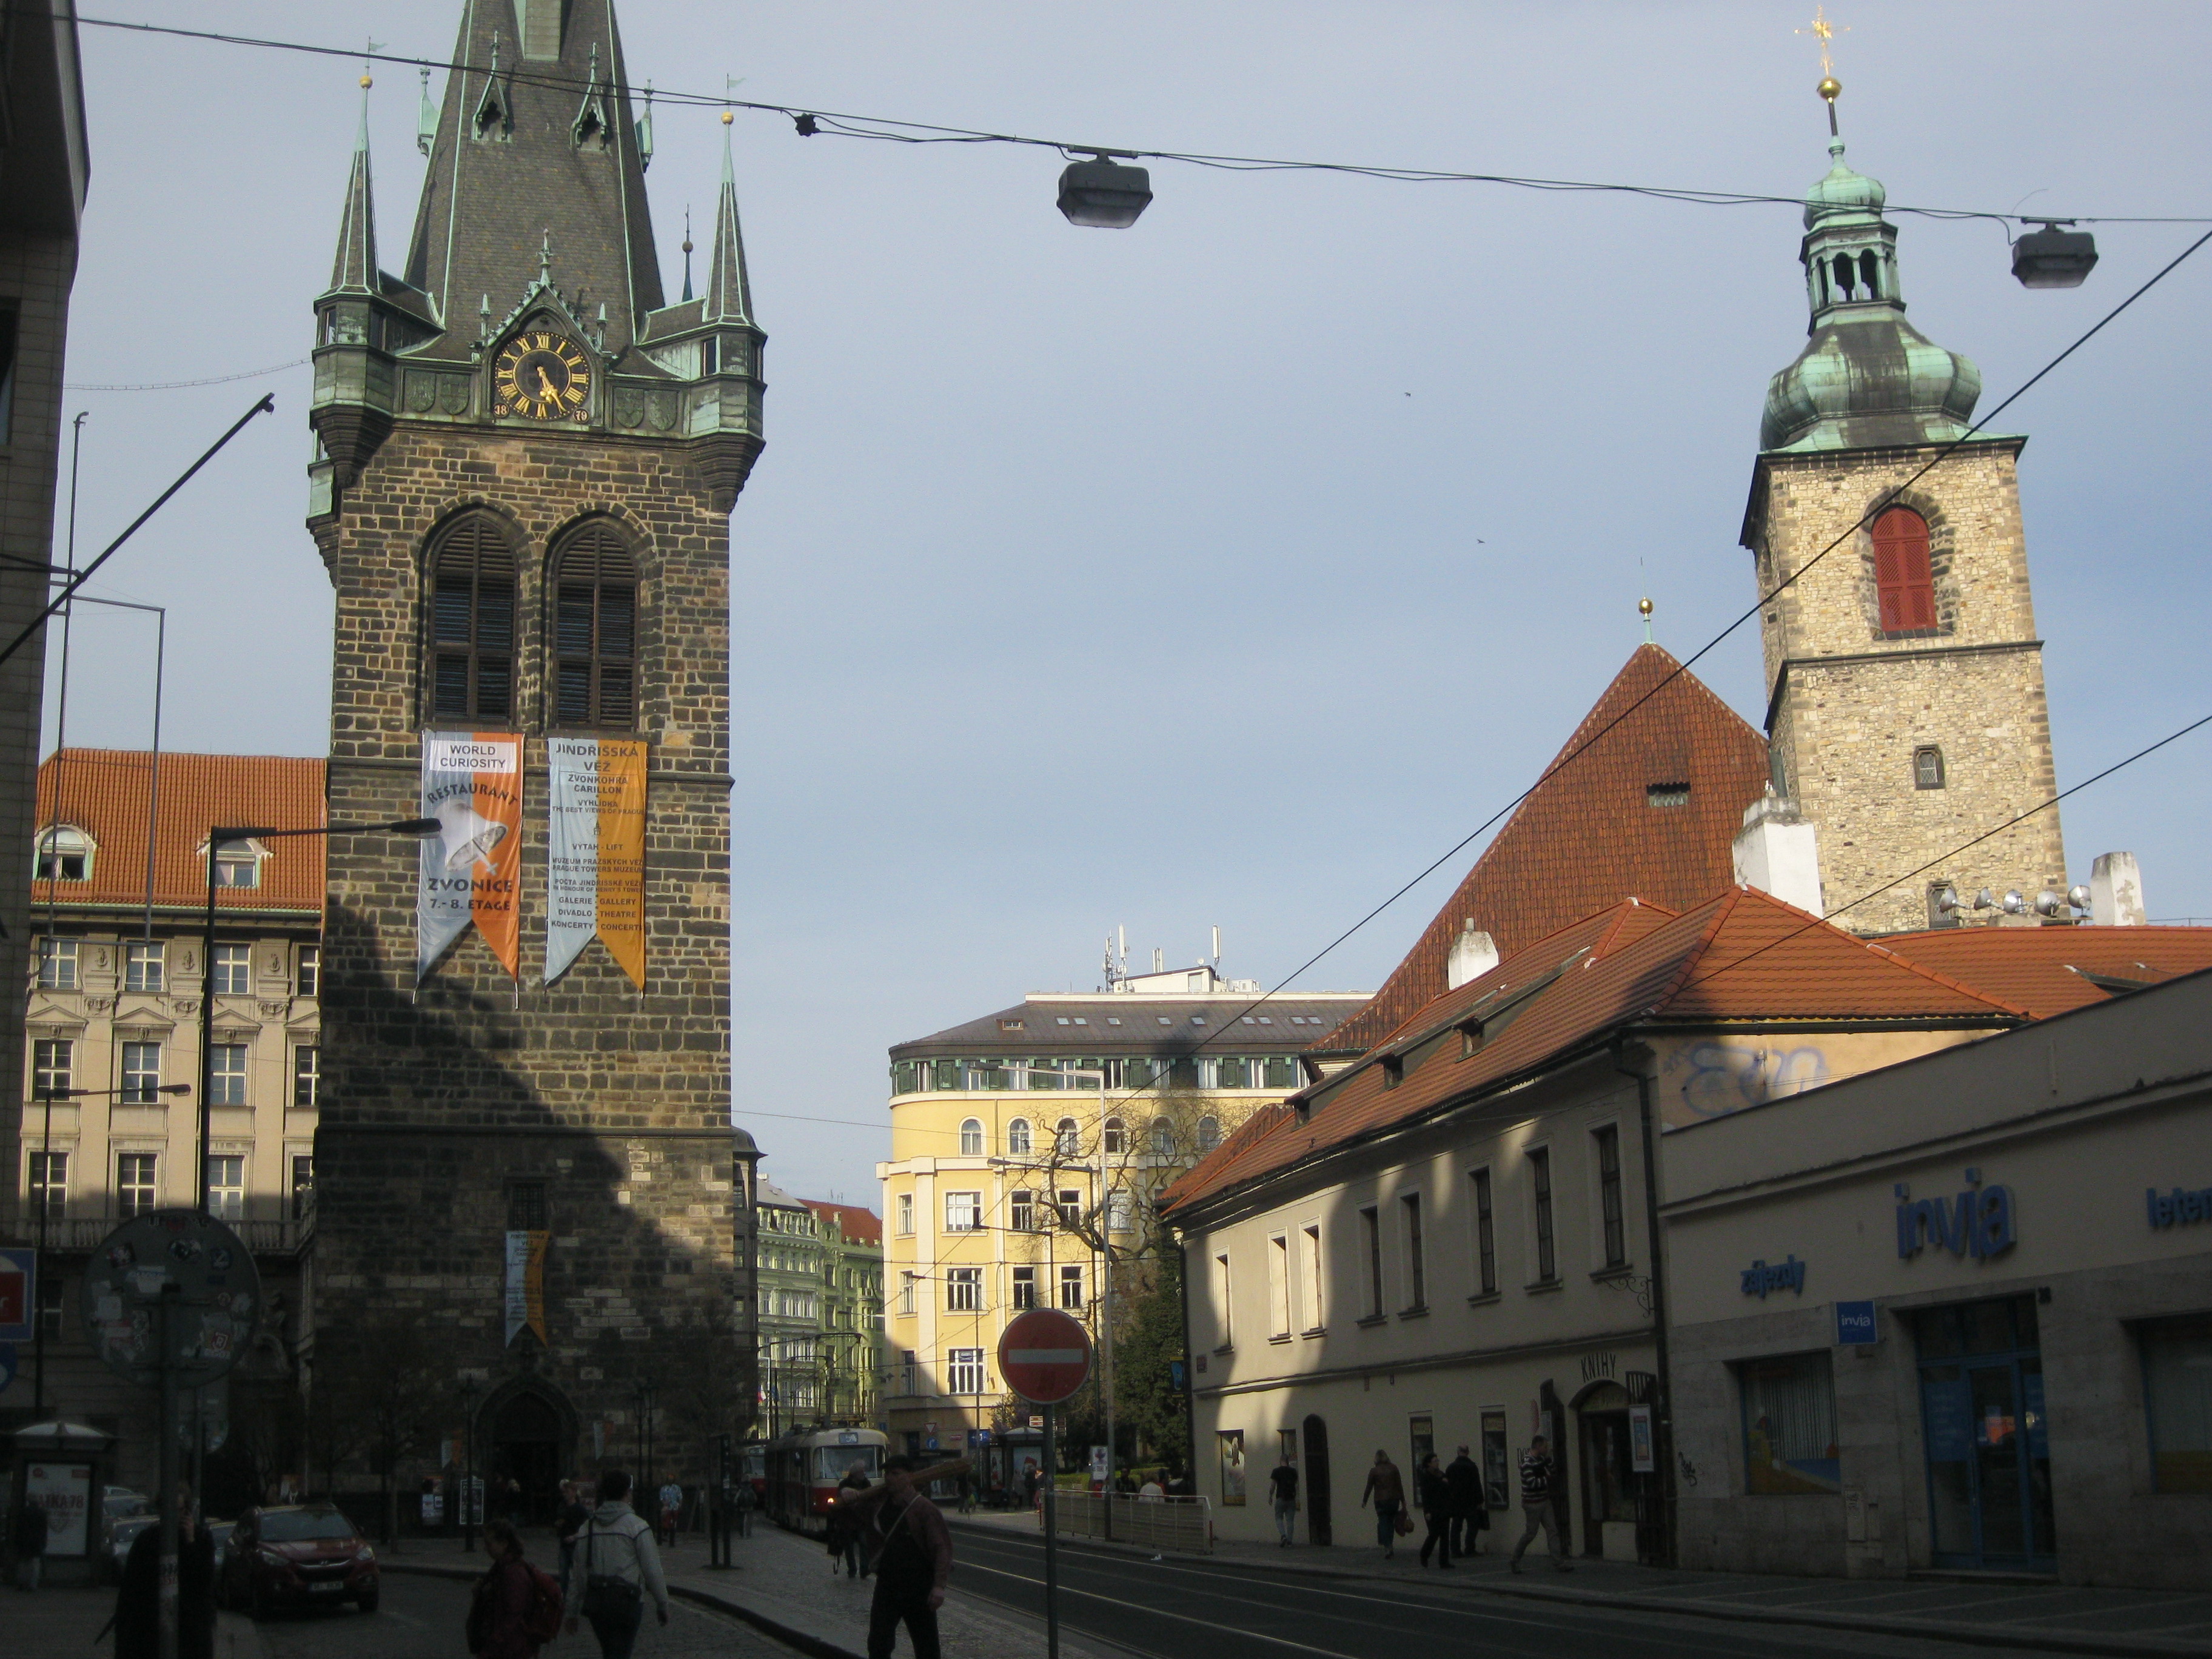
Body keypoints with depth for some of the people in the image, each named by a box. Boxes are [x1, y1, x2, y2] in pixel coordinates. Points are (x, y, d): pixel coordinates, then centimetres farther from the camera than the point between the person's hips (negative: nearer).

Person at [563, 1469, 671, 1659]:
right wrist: (663, 1605, 3)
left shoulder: (587, 1527, 7)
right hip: (626, 1601, -5)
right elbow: (652, 1570, -8)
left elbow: (577, 1572, 10)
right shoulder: (637, 1526, -8)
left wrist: (572, 1612, 16)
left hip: (595, 1602, 5)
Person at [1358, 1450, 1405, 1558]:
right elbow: (1400, 1485, 3)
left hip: (1381, 1501, -3)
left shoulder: (1374, 1471, -5)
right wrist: (1403, 1501, 10)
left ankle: (1387, 1547, -14)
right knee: (1391, 1523, 14)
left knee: (1383, 1524, 0)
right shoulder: (1393, 1468, 1)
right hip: (1394, 1500, 3)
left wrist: (1364, 1501, 12)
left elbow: (1369, 1487, 0)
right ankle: (1390, 1546, 14)